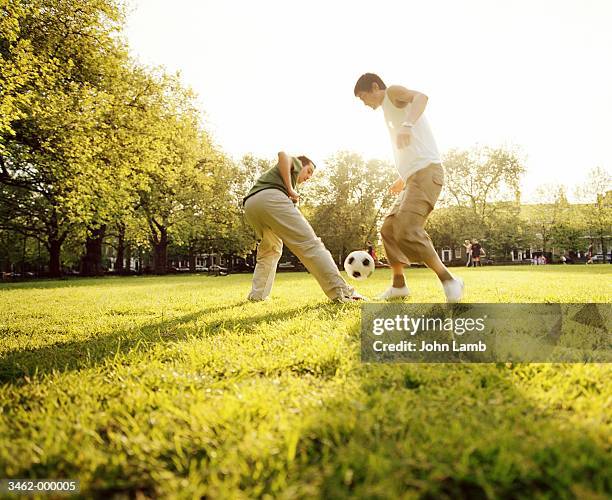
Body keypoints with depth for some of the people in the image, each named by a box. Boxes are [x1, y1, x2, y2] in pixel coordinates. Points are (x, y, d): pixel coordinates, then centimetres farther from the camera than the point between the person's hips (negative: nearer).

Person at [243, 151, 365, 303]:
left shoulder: (274, 172, 43)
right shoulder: (294, 163, 23)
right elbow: (283, 155, -3)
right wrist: (290, 190, -1)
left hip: (249, 205, 8)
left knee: (270, 250, 27)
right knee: (310, 244, -12)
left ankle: (256, 295, 21)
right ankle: (342, 292, -21)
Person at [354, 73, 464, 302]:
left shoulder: (393, 92, 2)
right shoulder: (390, 110, 29)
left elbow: (421, 97, -23)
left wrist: (407, 125, -41)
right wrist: (403, 179, 39)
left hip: (426, 171, -10)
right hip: (414, 176, 10)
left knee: (407, 231, -24)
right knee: (389, 229, 14)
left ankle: (449, 281, -16)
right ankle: (398, 285, 21)